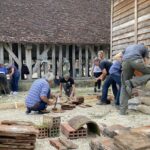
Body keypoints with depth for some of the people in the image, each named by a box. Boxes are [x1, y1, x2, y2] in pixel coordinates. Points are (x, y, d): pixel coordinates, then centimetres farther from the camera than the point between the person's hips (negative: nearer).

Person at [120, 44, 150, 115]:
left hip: (125, 61, 4)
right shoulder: (144, 48, 35)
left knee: (124, 86, 10)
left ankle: (123, 110, 5)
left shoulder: (128, 47, 43)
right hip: (136, 60, -4)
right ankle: (132, 83, -8)